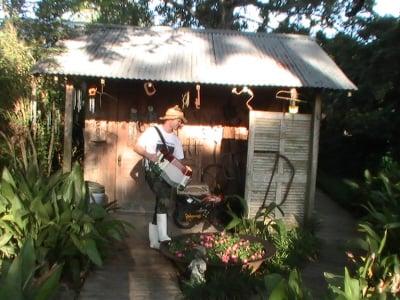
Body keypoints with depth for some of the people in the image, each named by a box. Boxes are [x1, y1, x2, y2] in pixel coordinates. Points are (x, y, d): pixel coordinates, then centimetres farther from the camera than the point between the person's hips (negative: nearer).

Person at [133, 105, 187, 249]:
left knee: (161, 204, 7)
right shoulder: (152, 131, -7)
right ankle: (163, 236, -22)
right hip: (152, 172, -7)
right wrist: (149, 155, -23)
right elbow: (137, 147, -7)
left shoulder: (175, 139, 11)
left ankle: (154, 241, 15)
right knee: (163, 200, -26)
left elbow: (178, 160, 12)